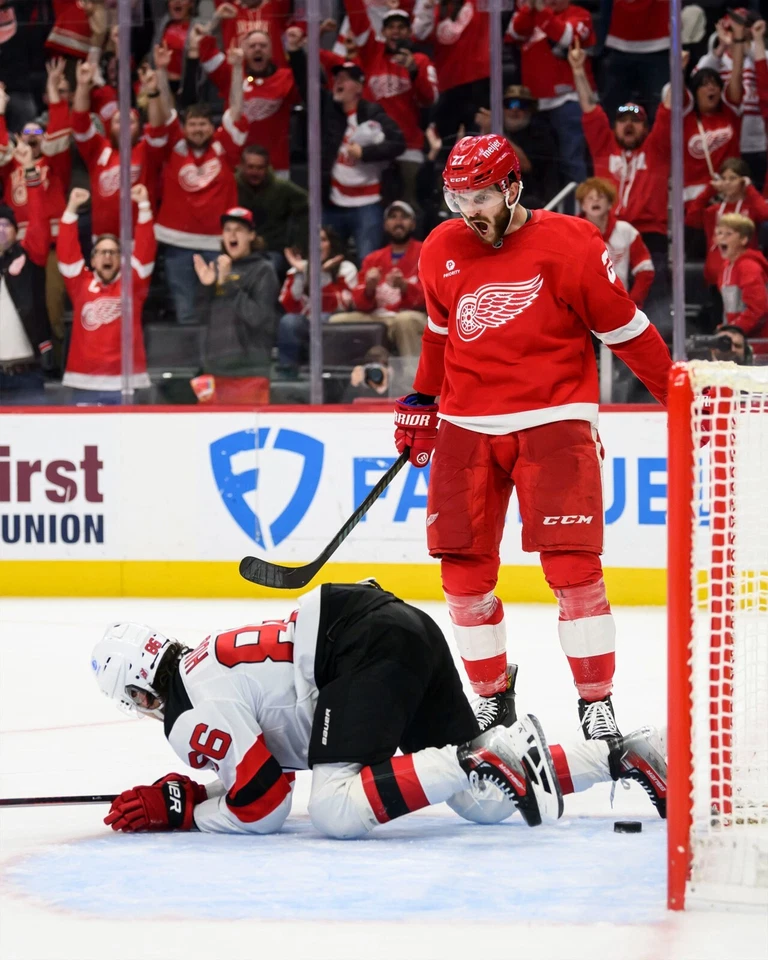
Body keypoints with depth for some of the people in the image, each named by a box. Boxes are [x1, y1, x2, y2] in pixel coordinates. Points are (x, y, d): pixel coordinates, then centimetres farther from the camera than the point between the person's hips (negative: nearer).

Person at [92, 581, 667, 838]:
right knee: (485, 805, 10)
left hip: (373, 648, -10)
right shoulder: (204, 662, 24)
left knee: (336, 813, -21)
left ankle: (485, 758, -28)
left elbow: (263, 808, -5)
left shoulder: (192, 715, -5)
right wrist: (185, 791, 22)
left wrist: (178, 813, 6)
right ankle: (625, 755, 4)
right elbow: (266, 771, 32)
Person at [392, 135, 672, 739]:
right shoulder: (441, 251, 6)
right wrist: (421, 405, 25)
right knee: (465, 569, 2)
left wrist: (679, 393, -2)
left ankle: (597, 703, -3)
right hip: (467, 427, 5)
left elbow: (625, 329, -3)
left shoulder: (570, 244, -9)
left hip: (553, 422, -4)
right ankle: (493, 698, 18)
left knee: (572, 565, -12)